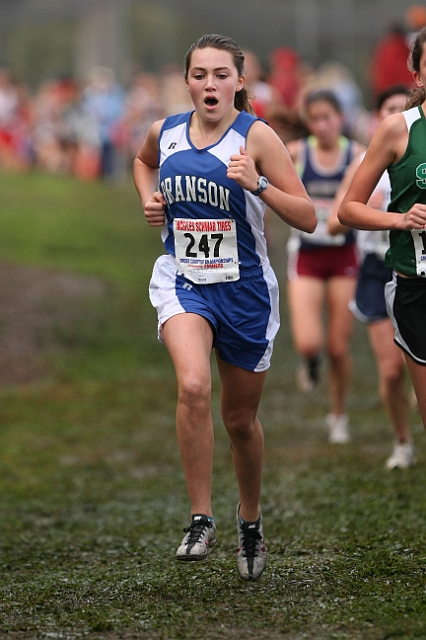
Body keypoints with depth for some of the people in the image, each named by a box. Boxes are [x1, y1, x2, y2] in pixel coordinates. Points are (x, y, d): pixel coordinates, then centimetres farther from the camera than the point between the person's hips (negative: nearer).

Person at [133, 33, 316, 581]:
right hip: (182, 281, 1)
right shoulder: (165, 132, 1)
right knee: (193, 387, -27)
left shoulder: (256, 136, -10)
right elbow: (143, 161, 28)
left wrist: (258, 186, -27)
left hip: (244, 288, -1)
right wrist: (149, 199, 8)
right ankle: (200, 520, -17)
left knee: (240, 418, 12)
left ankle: (250, 520, 38)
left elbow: (308, 218, -13)